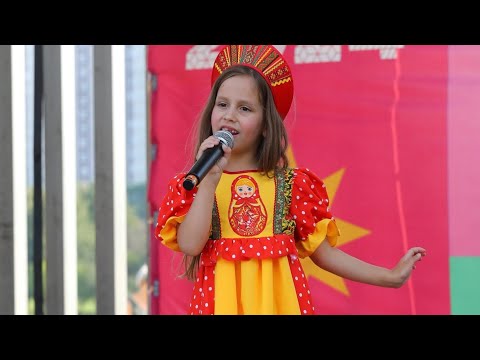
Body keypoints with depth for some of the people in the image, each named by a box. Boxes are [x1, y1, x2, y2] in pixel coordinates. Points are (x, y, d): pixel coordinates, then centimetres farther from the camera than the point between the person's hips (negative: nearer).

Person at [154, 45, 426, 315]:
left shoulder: (289, 184, 3)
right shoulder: (197, 183, 2)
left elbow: (324, 253, 7)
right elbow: (190, 245, -14)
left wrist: (390, 276, 5)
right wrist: (210, 178, -15)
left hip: (279, 298, 1)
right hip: (222, 299, -1)